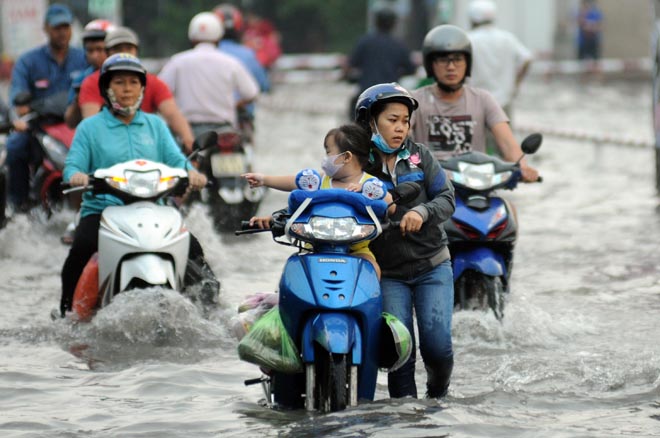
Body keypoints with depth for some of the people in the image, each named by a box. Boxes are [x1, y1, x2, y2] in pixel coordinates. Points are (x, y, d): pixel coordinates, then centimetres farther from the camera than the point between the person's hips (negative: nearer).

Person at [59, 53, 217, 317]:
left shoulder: (155, 125, 18)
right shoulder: (90, 127, 9)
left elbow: (174, 158, 7)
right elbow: (73, 165, -1)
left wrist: (190, 172, -16)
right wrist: (77, 176, -26)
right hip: (101, 208, -2)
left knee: (193, 250, -17)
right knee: (82, 247, -32)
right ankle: (67, 309, -16)